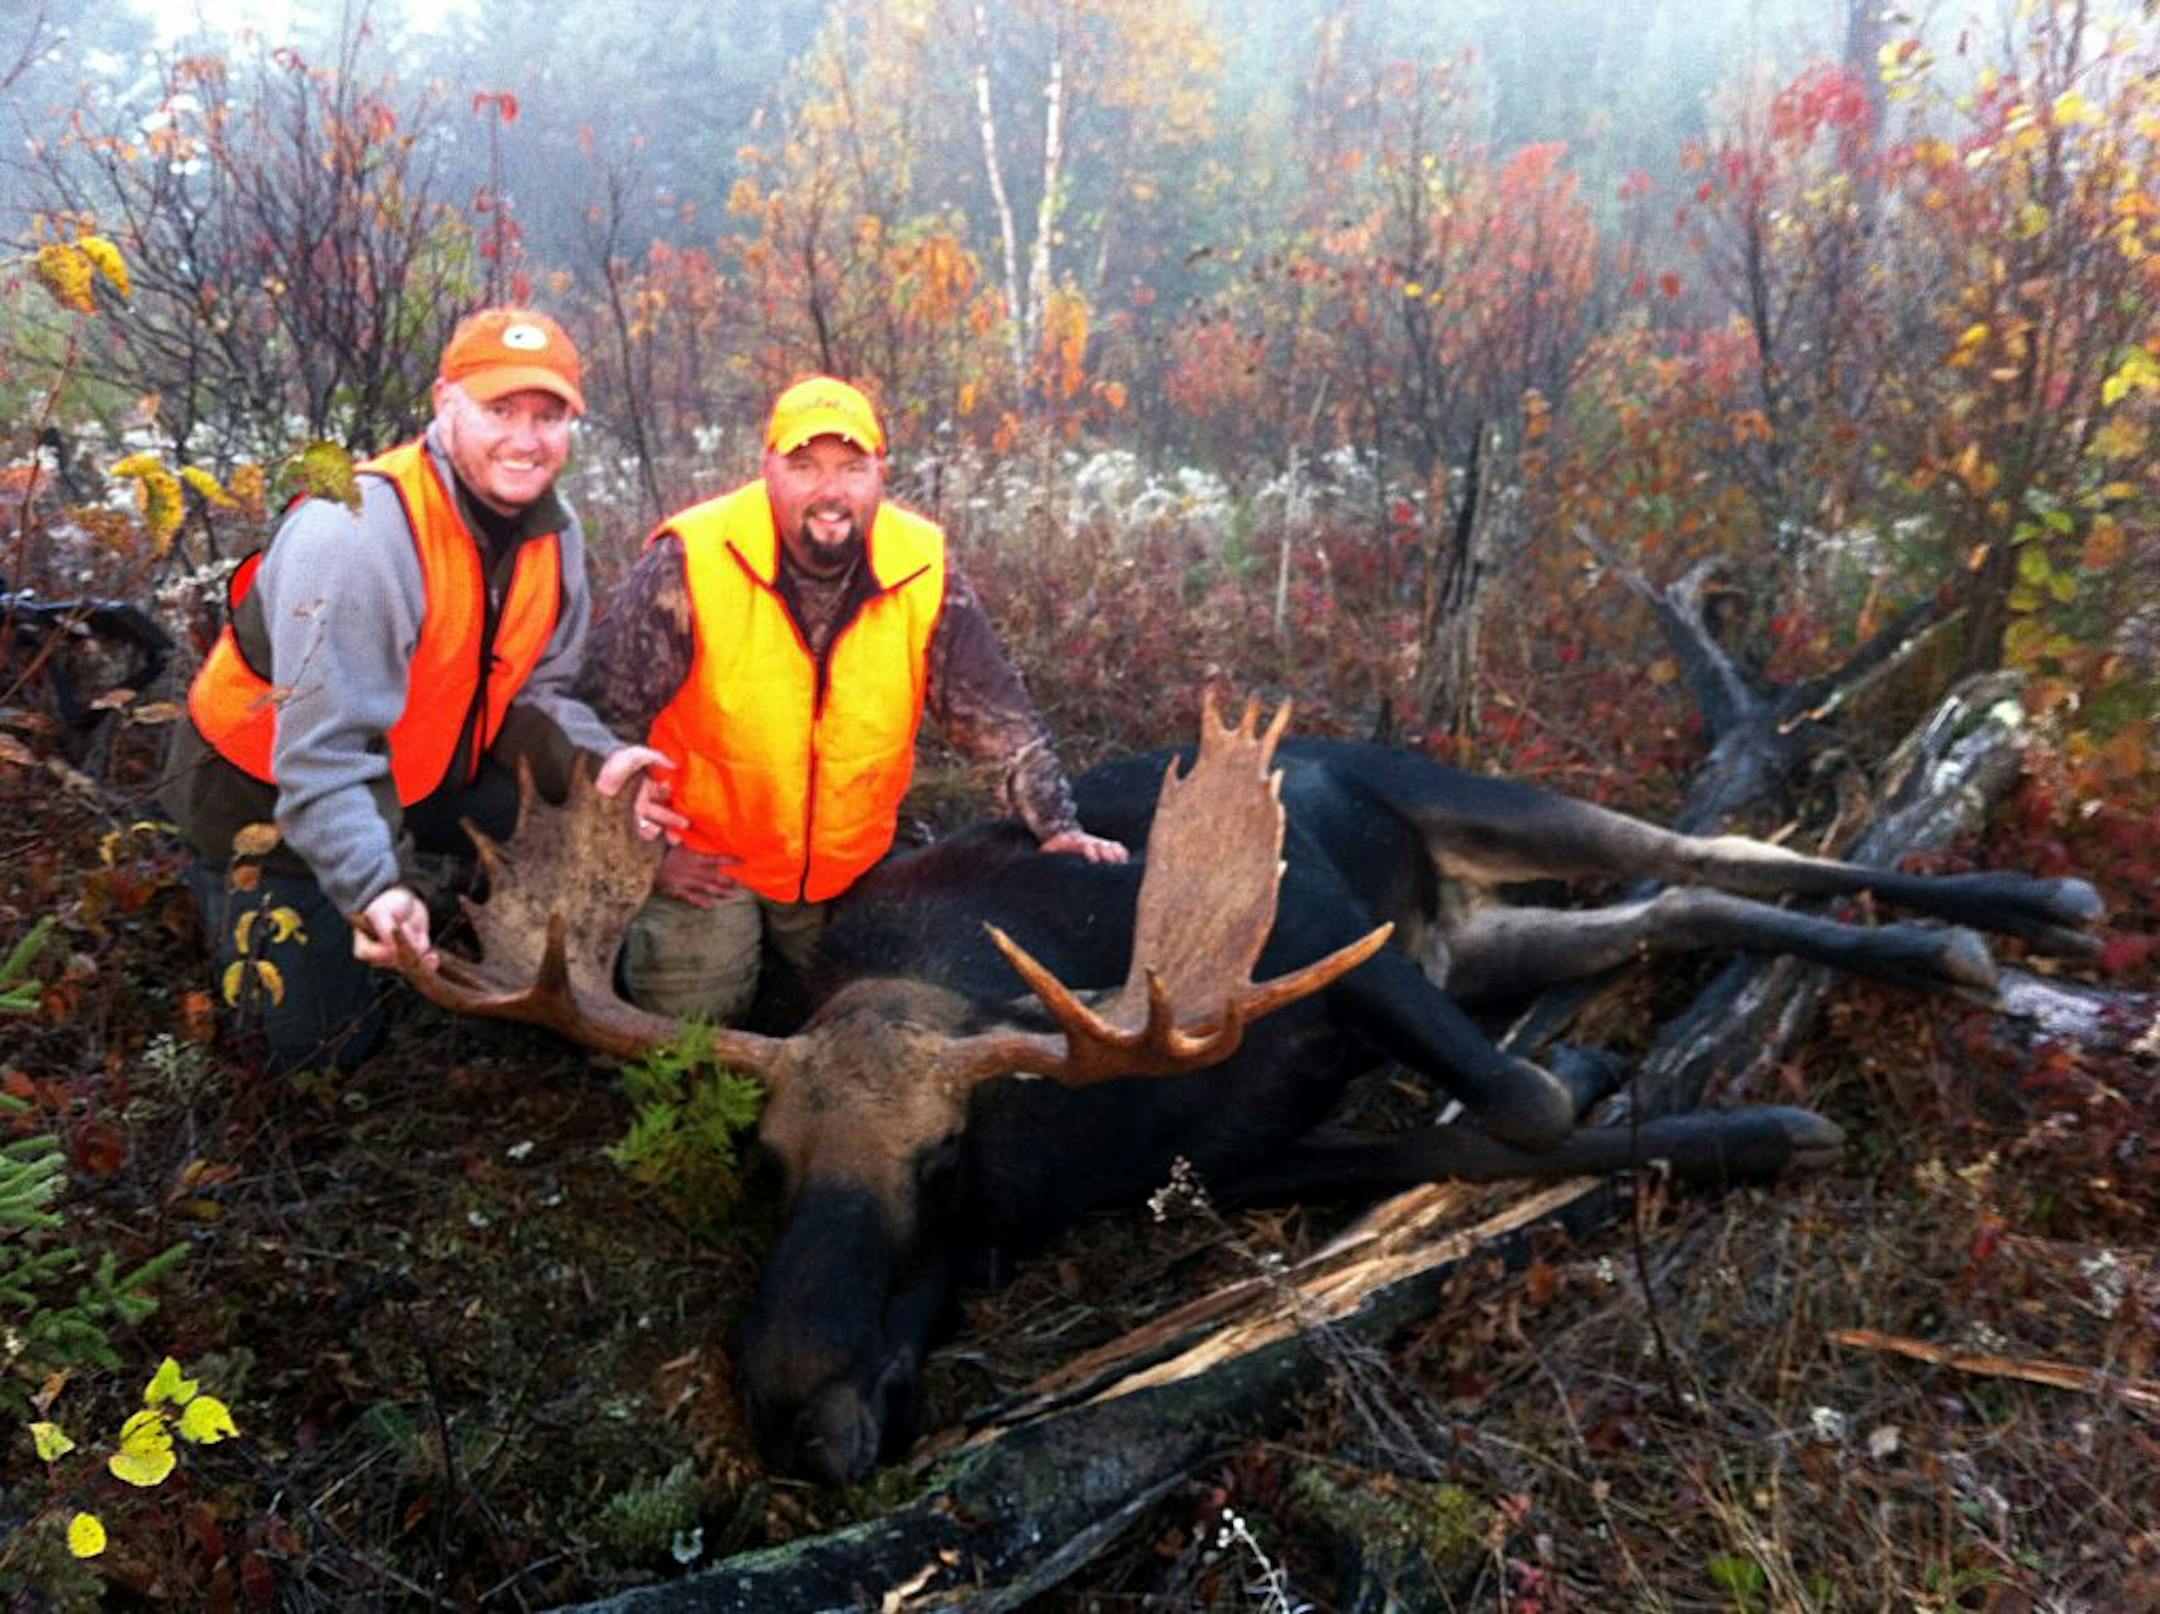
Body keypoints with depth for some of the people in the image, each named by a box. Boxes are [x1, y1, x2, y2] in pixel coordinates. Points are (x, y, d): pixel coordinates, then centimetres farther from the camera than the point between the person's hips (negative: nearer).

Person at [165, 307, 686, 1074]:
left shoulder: (554, 531, -9)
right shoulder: (357, 534, -32)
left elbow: (533, 690, -2)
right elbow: (321, 751, -34)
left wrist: (595, 761, -22)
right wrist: (373, 886, -44)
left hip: (422, 781, 7)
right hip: (268, 792, -6)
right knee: (316, 1043, 0)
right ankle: (216, 881, 25)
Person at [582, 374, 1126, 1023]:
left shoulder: (925, 570, -12)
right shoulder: (689, 563, -22)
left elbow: (1000, 717, -4)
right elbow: (604, 713, -14)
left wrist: (1056, 824, -12)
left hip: (853, 867, 3)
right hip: (703, 860, -3)